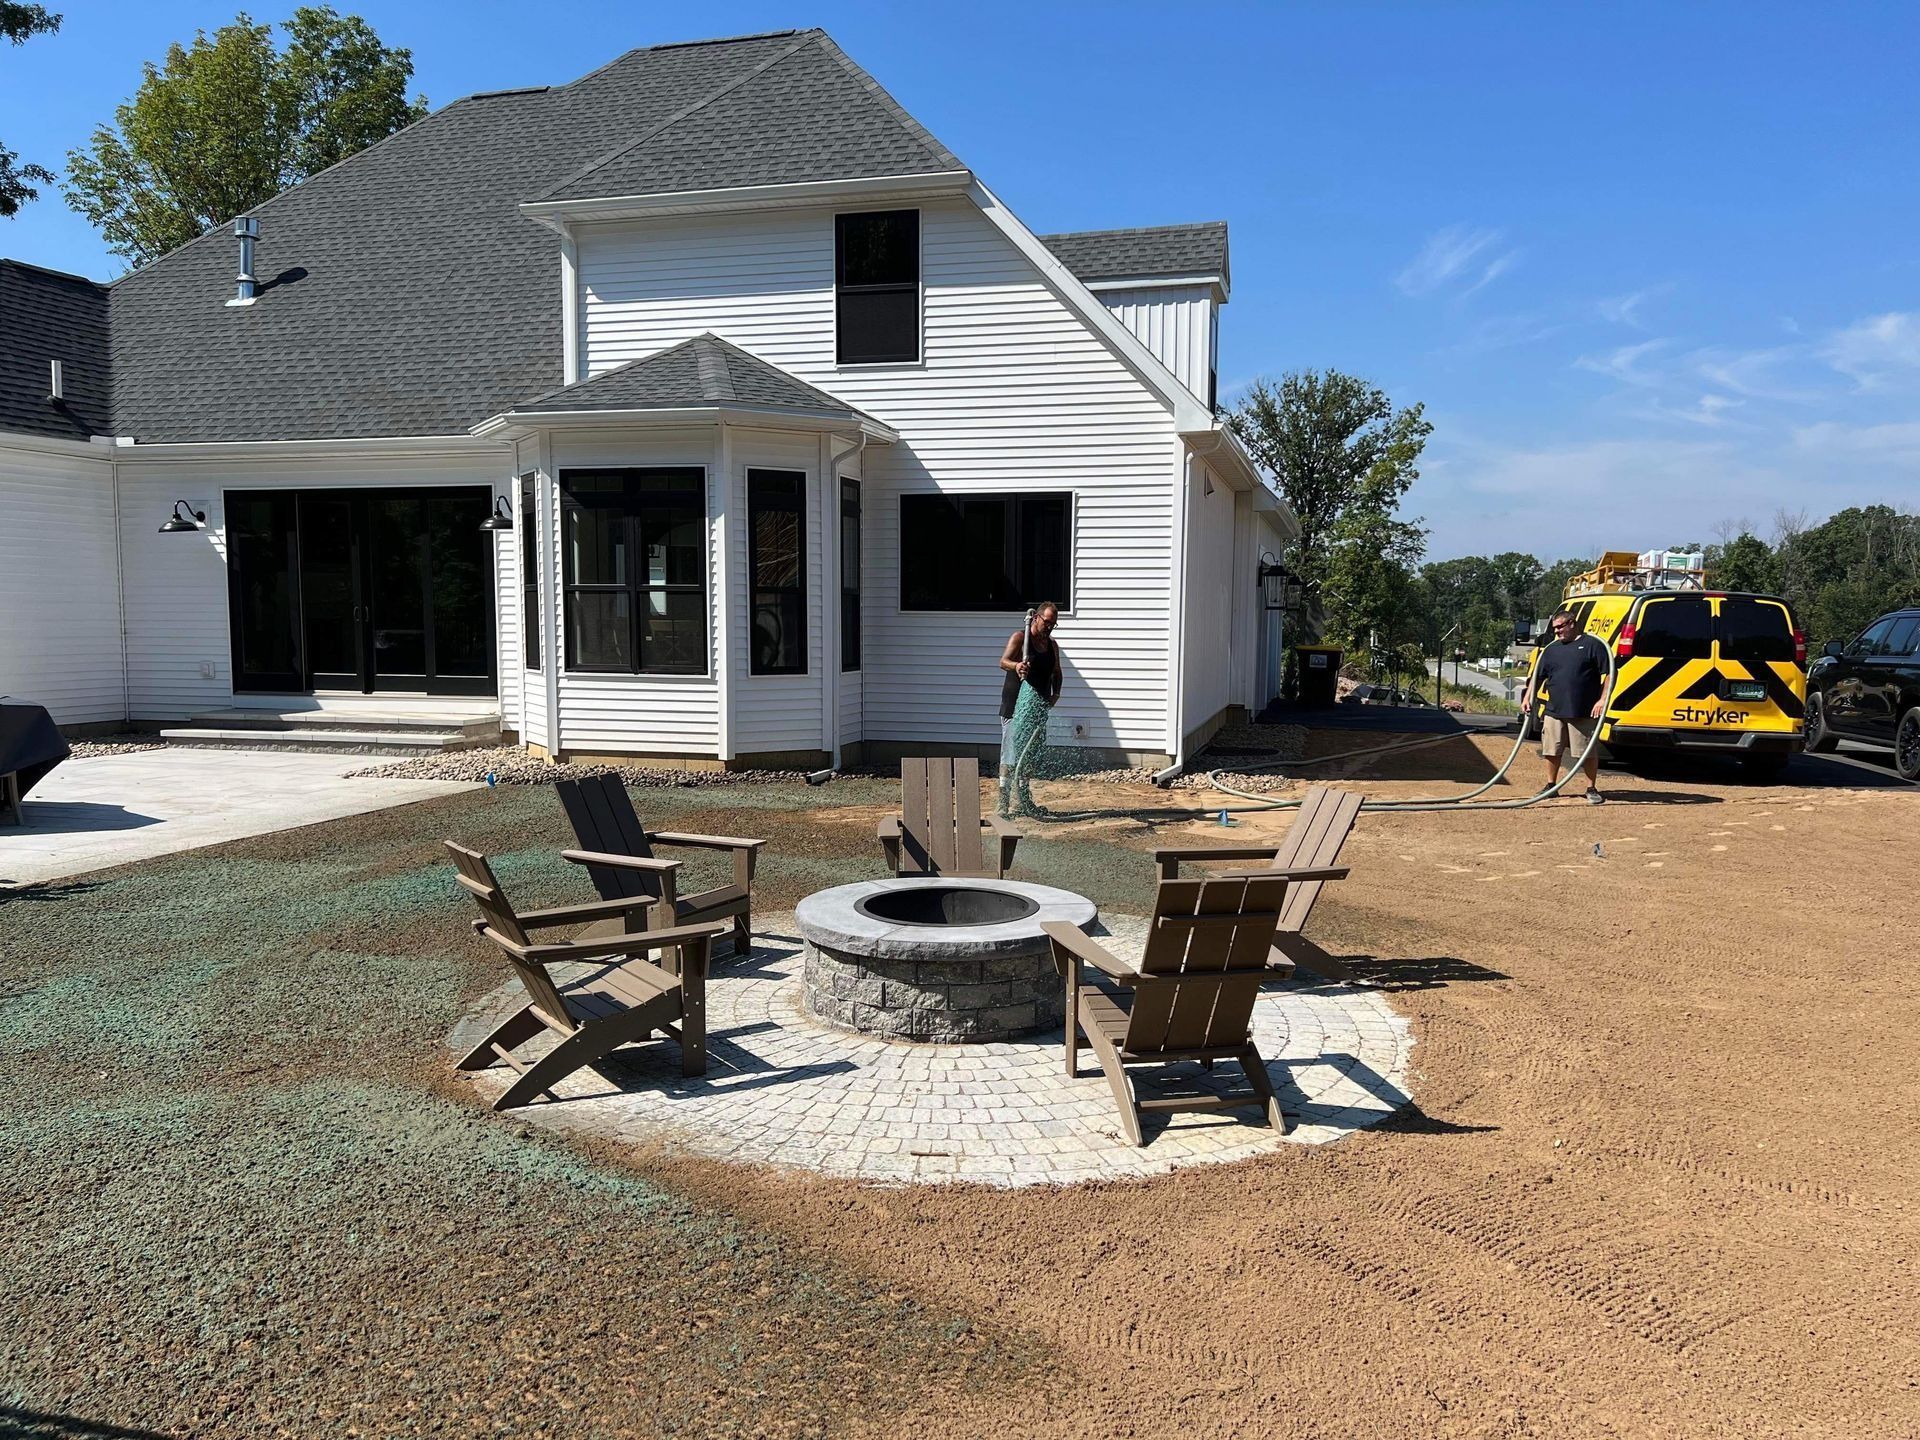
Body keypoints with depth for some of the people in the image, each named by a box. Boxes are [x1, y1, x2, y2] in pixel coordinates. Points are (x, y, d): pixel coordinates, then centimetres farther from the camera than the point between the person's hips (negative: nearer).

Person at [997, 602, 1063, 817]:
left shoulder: (1053, 645, 13)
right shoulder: (1019, 637, -6)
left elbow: (1056, 673, 22)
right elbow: (1003, 661, -19)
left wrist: (1055, 693, 4)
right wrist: (1016, 665, -42)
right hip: (1014, 707, -6)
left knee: (1030, 757, 12)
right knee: (1010, 757, -8)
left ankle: (1024, 800, 21)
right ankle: (1004, 803, -7)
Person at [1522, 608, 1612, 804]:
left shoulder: (1592, 645, -2)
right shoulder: (1551, 648, 14)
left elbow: (1609, 673, -5)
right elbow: (1538, 676, 20)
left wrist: (1603, 699, -13)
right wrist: (1527, 698, 10)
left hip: (1584, 713, -5)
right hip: (1554, 712, 5)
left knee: (1589, 752, 1)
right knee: (1551, 751, 9)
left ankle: (1592, 789, 12)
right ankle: (1551, 786, 22)